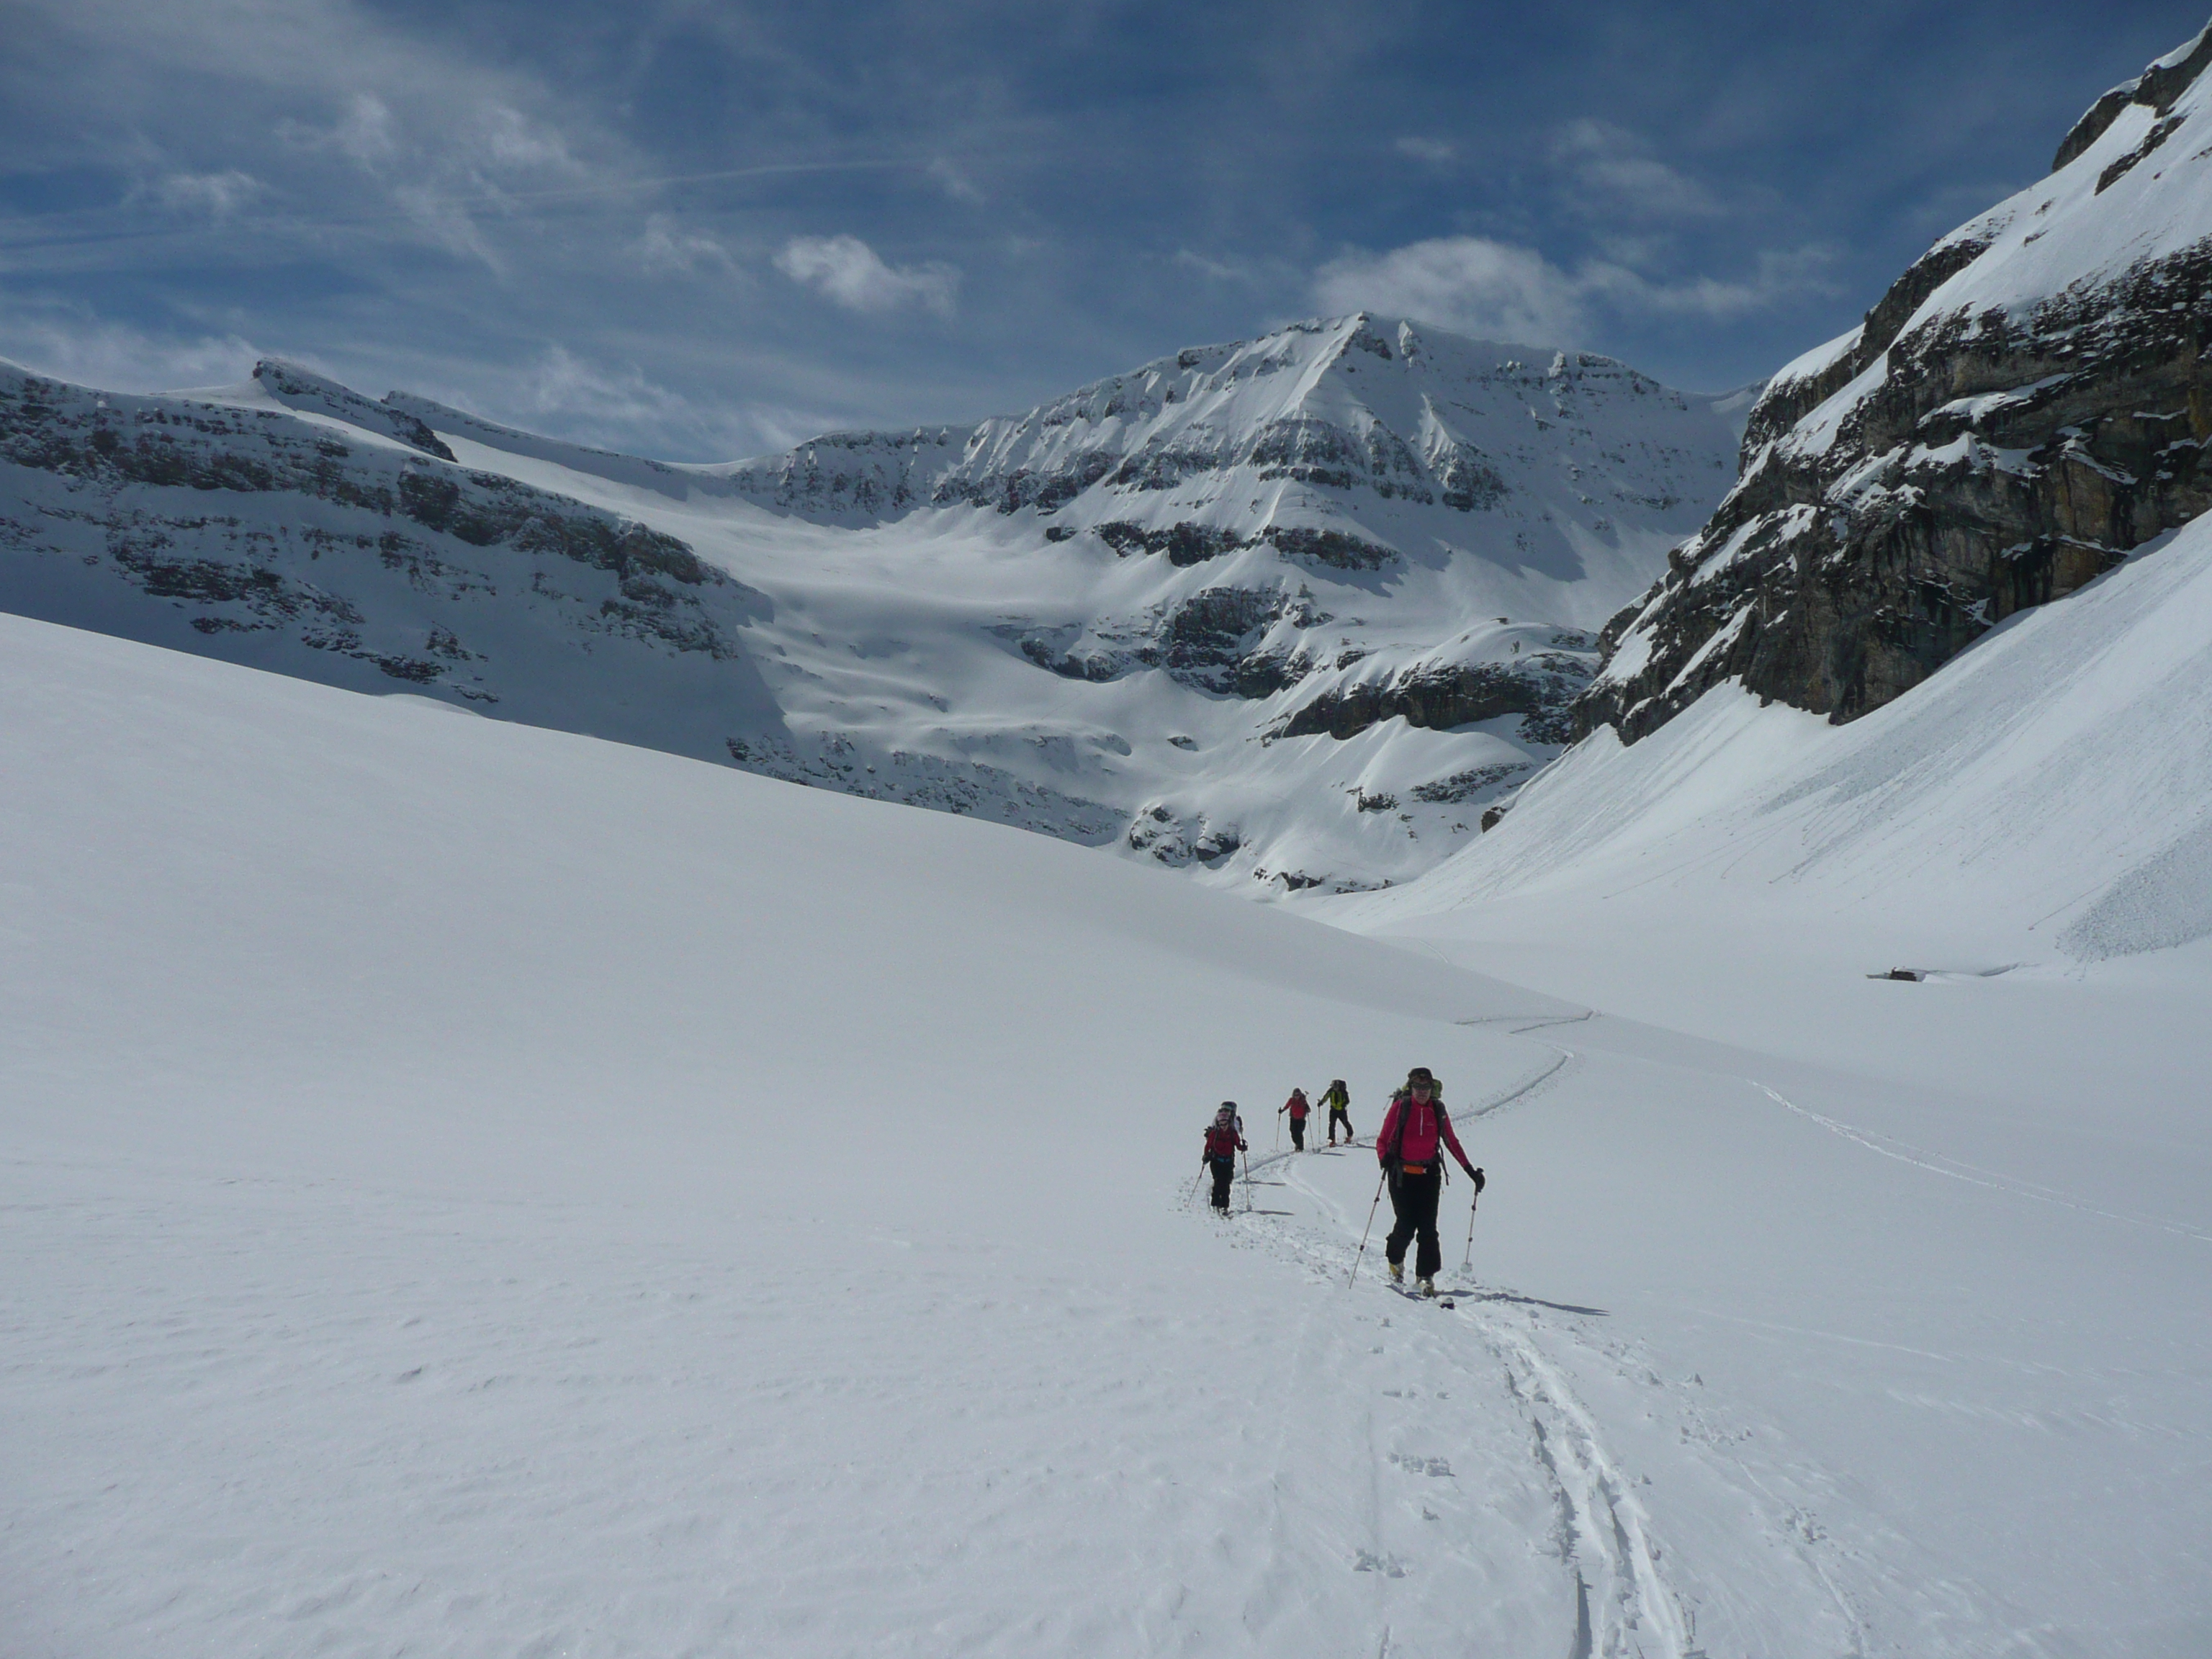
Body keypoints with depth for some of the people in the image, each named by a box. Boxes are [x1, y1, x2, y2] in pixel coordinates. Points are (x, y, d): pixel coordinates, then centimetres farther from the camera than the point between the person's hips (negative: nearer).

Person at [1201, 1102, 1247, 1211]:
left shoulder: (1233, 1134, 3)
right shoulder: (1214, 1133, -2)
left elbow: (1238, 1144, 7)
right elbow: (1208, 1145, 1)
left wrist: (1242, 1147, -12)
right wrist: (1206, 1156, -8)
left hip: (1229, 1161, 2)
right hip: (1216, 1161, -2)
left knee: (1226, 1183, 1)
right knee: (1218, 1181, -12)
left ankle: (1225, 1206, 6)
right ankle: (1216, 1204, -7)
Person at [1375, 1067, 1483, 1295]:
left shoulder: (1438, 1110, 4)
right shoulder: (1400, 1107, -5)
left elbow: (1452, 1142, 14)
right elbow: (1383, 1140, -4)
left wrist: (1470, 1170, 10)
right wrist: (1385, 1158, -25)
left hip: (1429, 1175, 2)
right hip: (1402, 1174, -2)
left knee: (1428, 1227, -7)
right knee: (1406, 1225, -5)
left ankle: (1426, 1277, 3)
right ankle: (1395, 1261, 25)